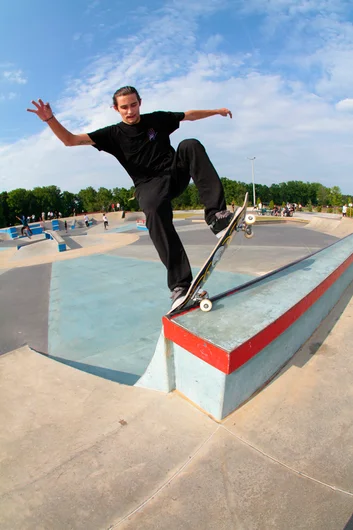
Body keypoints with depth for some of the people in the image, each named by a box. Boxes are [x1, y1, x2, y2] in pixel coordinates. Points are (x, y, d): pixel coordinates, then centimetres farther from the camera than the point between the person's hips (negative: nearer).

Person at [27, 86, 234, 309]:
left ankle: (217, 214, -33)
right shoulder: (113, 134, 6)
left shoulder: (157, 119, 14)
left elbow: (190, 115, 28)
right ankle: (181, 285, -39)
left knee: (190, 145, -24)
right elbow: (70, 140, 2)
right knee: (155, 210, -38)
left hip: (176, 174, 3)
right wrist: (50, 119, -14)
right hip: (149, 186, -3)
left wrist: (216, 111, 33)